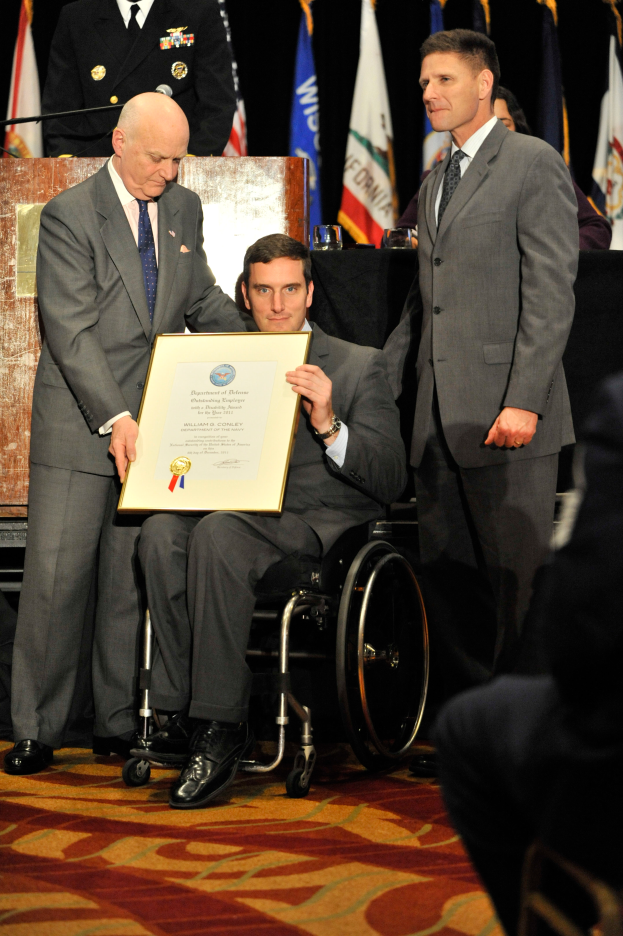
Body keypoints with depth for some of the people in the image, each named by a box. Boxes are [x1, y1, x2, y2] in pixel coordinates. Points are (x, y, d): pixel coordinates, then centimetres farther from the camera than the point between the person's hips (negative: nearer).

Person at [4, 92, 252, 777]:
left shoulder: (185, 210, 11)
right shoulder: (69, 215, -9)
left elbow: (202, 300, 22)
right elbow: (71, 329, -15)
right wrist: (113, 420, -23)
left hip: (154, 422, 5)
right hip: (79, 426, -5)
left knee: (134, 580, 6)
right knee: (55, 578, -4)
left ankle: (119, 723, 13)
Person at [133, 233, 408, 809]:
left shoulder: (359, 366, 9)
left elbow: (391, 480, -3)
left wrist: (328, 423, -19)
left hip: (322, 524, -4)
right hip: (235, 514, 4)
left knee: (218, 531, -35)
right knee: (162, 532, -30)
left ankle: (220, 725, -32)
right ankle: (187, 712, -25)